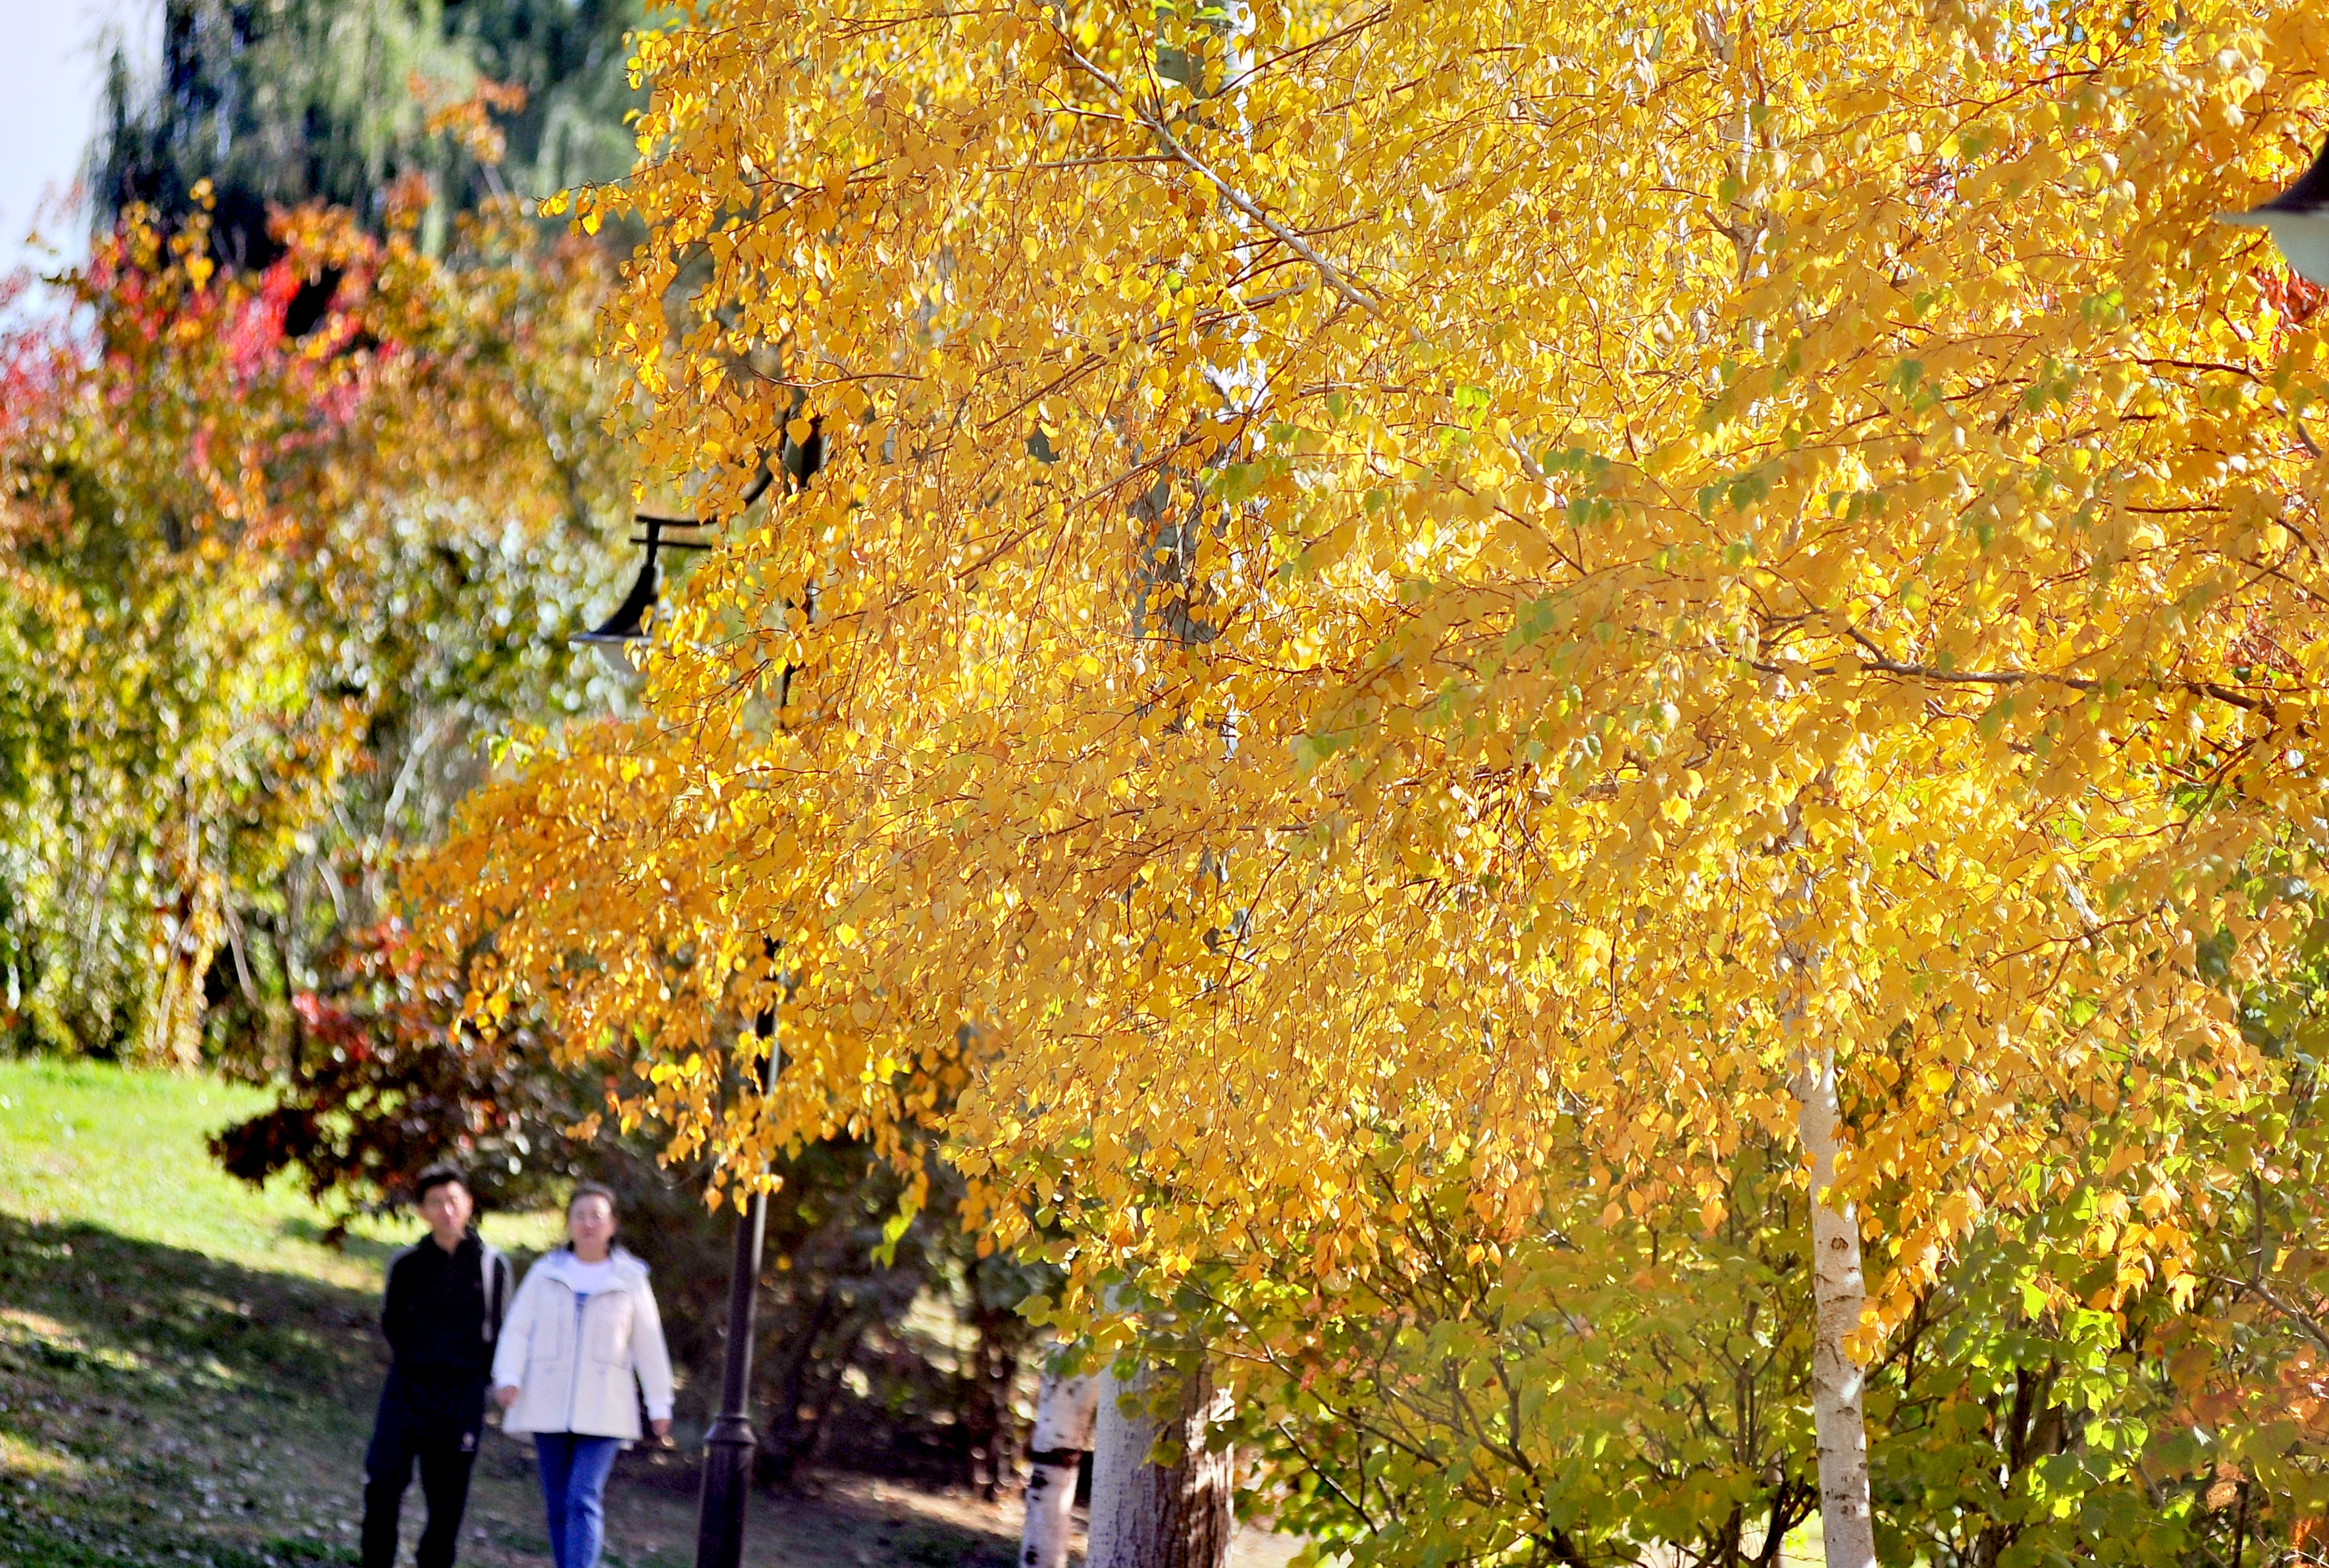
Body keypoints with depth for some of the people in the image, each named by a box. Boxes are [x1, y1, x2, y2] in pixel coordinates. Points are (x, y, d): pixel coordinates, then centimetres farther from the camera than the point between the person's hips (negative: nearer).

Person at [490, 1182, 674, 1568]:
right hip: (548, 1405, 2)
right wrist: (507, 1377, -14)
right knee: (558, 1504, 5)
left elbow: (649, 1345, 8)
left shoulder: (630, 1280, 5)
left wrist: (659, 1404, 7)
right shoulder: (545, 1274, 6)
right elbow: (518, 1330, 1)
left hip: (602, 1411, -2)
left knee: (585, 1499, -15)